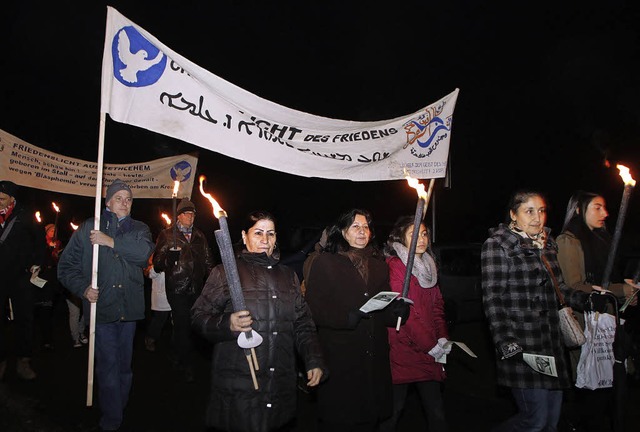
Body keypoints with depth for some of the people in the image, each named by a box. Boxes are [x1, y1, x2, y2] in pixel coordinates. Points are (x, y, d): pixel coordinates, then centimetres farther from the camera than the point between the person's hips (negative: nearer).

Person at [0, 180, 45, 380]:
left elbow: (39, 239, 8)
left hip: (21, 277, -1)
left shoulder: (24, 217, 0)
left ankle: (23, 361, 12)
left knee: (24, 319, 3)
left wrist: (36, 264, 4)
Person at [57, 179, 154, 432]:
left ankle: (120, 409, 30)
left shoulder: (139, 229, 10)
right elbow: (67, 266, 4)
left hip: (129, 308, 2)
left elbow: (144, 251, -13)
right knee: (108, 366, -4)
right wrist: (83, 288, -11)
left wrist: (110, 241, -17)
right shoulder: (88, 228, 5)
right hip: (102, 307, -2)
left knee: (124, 365, 13)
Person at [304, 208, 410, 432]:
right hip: (339, 357, -4)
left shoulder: (379, 264, 15)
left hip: (375, 359, 5)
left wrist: (397, 311, -5)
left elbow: (386, 308, 17)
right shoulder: (324, 262, -1)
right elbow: (314, 308, -9)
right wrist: (347, 317, -21)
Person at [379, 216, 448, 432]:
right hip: (403, 350, -6)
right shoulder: (395, 266, -8)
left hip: (430, 352, 7)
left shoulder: (428, 266, 16)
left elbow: (437, 305, 17)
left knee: (436, 411, 6)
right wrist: (430, 345, -12)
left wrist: (443, 338, 2)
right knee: (394, 409, 2)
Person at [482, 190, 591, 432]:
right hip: (521, 347, -7)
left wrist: (588, 299, 2)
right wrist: (504, 341, -19)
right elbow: (492, 298, -12)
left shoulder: (547, 244, 14)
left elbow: (557, 288, 19)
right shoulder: (497, 244, -7)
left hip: (551, 342, 7)